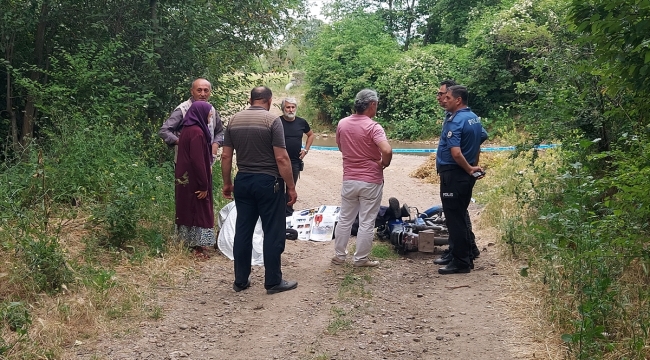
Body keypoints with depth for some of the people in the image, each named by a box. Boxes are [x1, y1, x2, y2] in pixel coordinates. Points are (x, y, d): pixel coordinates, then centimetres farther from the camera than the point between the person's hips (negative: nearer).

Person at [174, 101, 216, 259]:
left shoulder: (188, 129, 11)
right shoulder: (197, 132, -20)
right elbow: (198, 161, -23)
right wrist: (204, 185, -19)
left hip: (186, 178, 10)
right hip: (195, 180, -10)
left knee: (190, 209, 15)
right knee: (198, 210, -1)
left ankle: (193, 242, 25)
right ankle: (197, 246, 5)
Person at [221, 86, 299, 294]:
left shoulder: (234, 120, 6)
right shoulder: (272, 120, -10)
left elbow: (226, 156, 6)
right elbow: (281, 158, -15)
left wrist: (227, 183, 16)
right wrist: (291, 187, -9)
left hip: (243, 181, 5)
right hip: (268, 182, -5)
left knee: (243, 231, 11)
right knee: (273, 233, 3)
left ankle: (240, 281, 18)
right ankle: (273, 282, 9)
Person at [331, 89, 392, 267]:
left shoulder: (342, 123, 0)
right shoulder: (373, 127, -18)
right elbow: (387, 151, -31)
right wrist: (384, 163, -11)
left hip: (349, 179, 5)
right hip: (370, 181, -5)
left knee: (345, 219, 16)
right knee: (366, 222, 6)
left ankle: (339, 255, 24)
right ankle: (361, 259, 14)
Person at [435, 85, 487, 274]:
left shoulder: (455, 122, -19)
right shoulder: (474, 118, 10)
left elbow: (456, 153, -28)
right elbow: (480, 139, 21)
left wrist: (469, 169, -14)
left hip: (453, 175, -9)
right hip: (466, 175, 9)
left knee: (454, 219, -2)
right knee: (461, 217, 17)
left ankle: (460, 262, 2)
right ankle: (466, 257, 24)